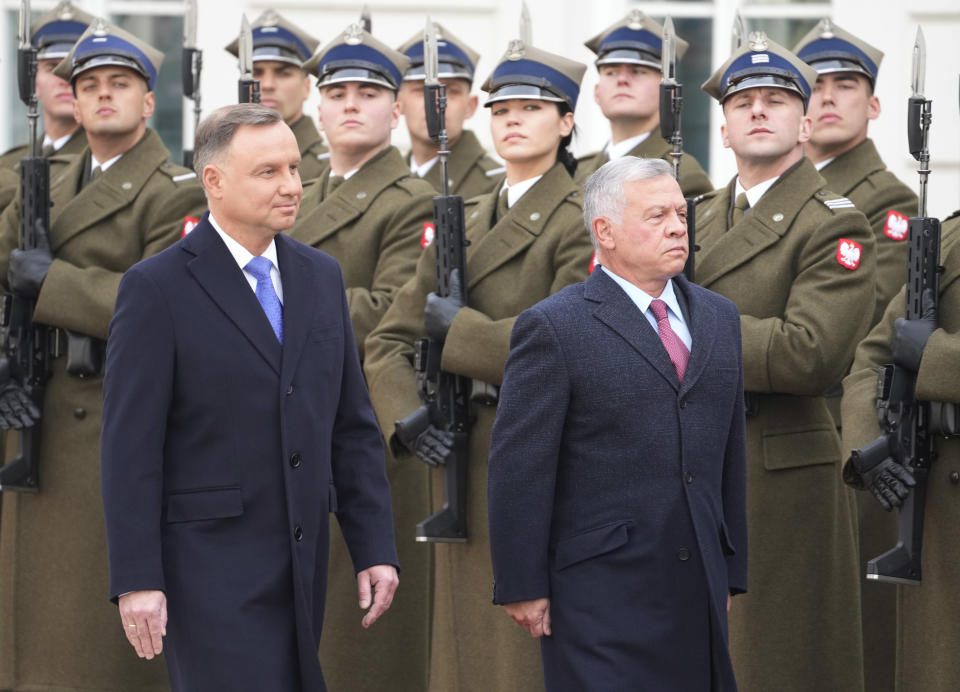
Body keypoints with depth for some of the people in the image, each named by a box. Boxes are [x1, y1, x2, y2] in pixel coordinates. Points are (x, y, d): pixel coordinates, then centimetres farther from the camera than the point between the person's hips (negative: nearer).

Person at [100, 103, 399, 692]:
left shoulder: (320, 277, 11)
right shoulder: (157, 288, -7)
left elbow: (352, 426, 13)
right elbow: (130, 446, -10)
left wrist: (375, 548, 7)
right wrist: (136, 581, -15)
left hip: (301, 569, 6)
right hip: (208, 570, -6)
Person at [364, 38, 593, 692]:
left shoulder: (582, 221, -6)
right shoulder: (464, 223, 16)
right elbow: (390, 340, 15)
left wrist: (459, 329, -9)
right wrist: (406, 418, -3)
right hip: (464, 463, 7)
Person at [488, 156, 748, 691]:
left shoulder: (719, 318, 13)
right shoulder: (554, 328, -7)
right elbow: (518, 469, -8)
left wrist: (732, 570, 15)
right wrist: (523, 588, -9)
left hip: (698, 594, 6)